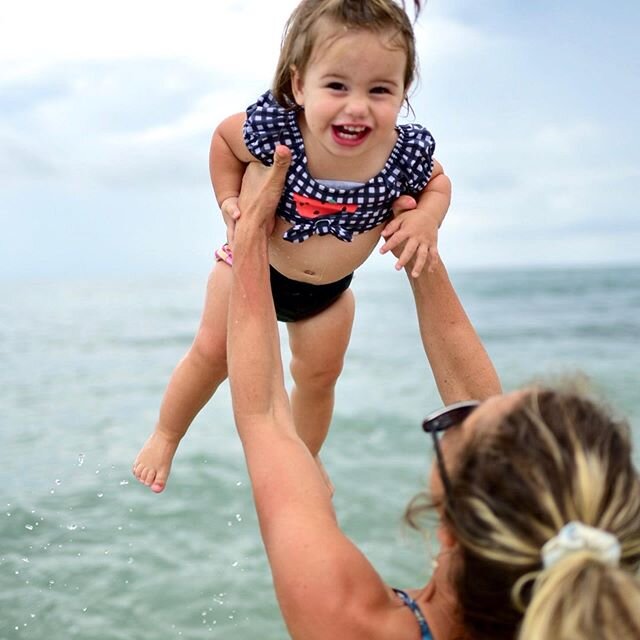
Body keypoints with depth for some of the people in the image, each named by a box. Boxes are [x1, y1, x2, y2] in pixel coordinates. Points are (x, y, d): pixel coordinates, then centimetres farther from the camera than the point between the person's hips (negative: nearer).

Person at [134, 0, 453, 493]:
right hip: (253, 263, -2)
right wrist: (230, 203, -20)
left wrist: (426, 219, -27)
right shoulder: (273, 128, -36)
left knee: (319, 375, 17)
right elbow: (224, 136, -12)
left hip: (329, 288, 2)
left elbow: (437, 183, -7)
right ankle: (165, 438, 34)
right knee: (213, 353, 7)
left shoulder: (408, 151, -32)